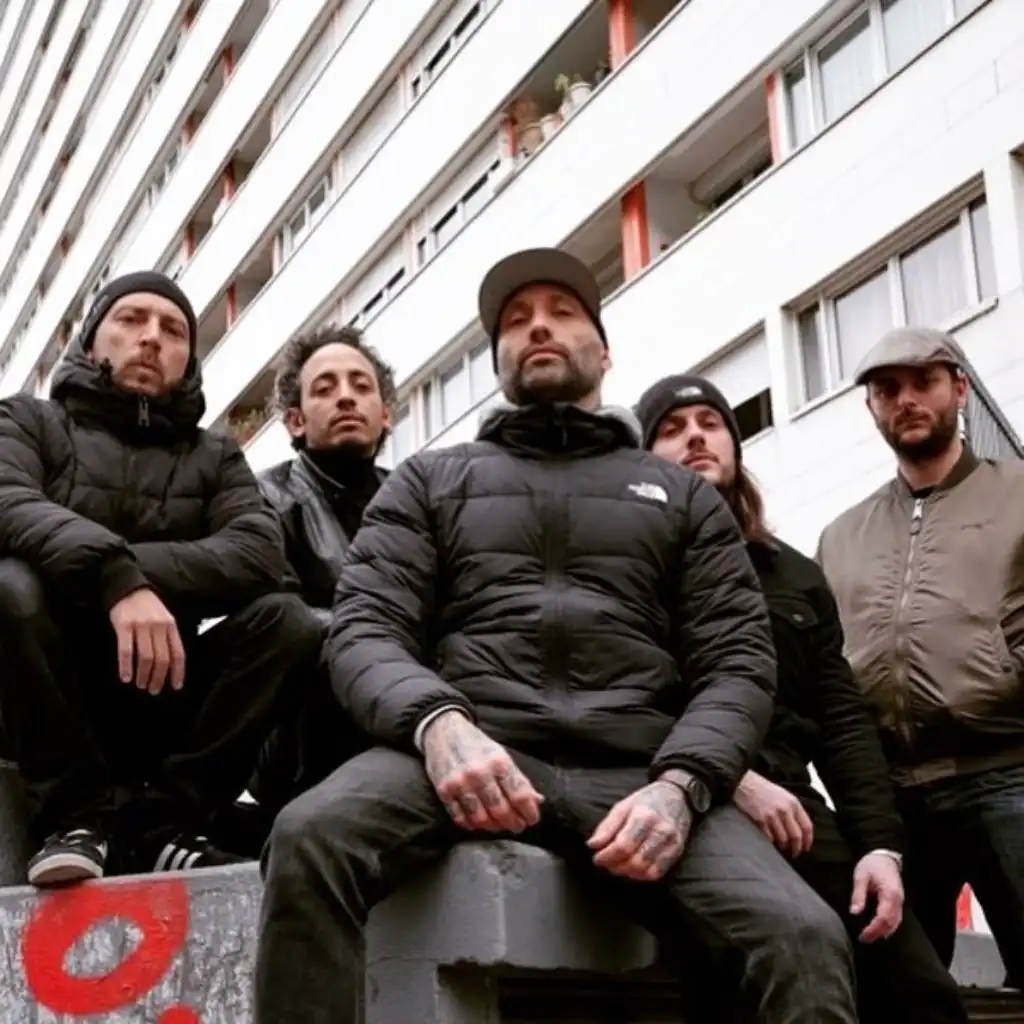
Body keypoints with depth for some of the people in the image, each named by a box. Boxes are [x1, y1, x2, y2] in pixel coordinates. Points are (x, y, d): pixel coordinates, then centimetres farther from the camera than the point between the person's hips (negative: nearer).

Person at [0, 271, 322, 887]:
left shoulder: (214, 456, 14)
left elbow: (259, 554, -6)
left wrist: (133, 570, -19)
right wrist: (115, 577, -32)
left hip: (160, 700, 2)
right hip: (52, 705, -2)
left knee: (287, 619, -19)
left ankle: (161, 817, -19)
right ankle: (78, 813, -21)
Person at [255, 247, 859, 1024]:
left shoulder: (684, 496, 24)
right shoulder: (429, 481, 23)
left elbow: (737, 662, 12)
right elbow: (365, 633, 9)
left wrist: (678, 784, -11)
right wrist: (440, 723, -16)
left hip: (636, 772, 0)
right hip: (472, 753, 0)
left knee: (804, 938, -29)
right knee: (310, 837, -33)